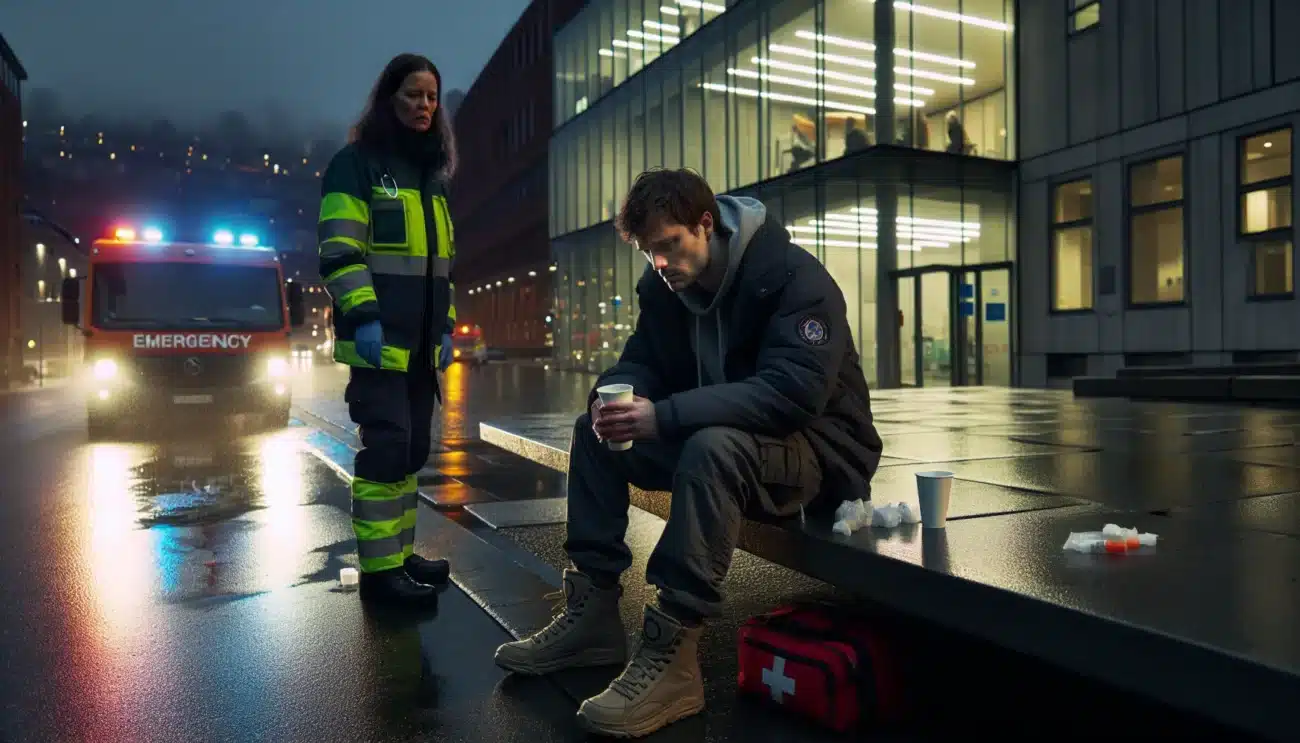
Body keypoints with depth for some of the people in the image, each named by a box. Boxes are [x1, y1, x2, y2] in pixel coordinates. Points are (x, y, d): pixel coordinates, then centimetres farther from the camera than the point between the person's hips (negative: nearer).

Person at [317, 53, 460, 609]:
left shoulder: (431, 175, 20)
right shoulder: (356, 164, -3)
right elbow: (340, 252, -11)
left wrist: (446, 326, 17)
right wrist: (362, 317, -20)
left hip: (420, 342, 8)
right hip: (380, 338, -8)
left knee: (413, 451, 10)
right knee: (386, 448, -9)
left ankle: (401, 554, 21)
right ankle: (379, 570, 0)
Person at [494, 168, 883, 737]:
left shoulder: (794, 278, -21)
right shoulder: (666, 284, 2)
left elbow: (793, 392, -32)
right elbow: (640, 362, 7)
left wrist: (664, 416, -37)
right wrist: (616, 396, -20)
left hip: (816, 450, -7)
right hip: (713, 435, 8)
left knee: (713, 447, -38)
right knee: (594, 431, -2)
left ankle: (670, 652, -30)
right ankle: (592, 612, -3)